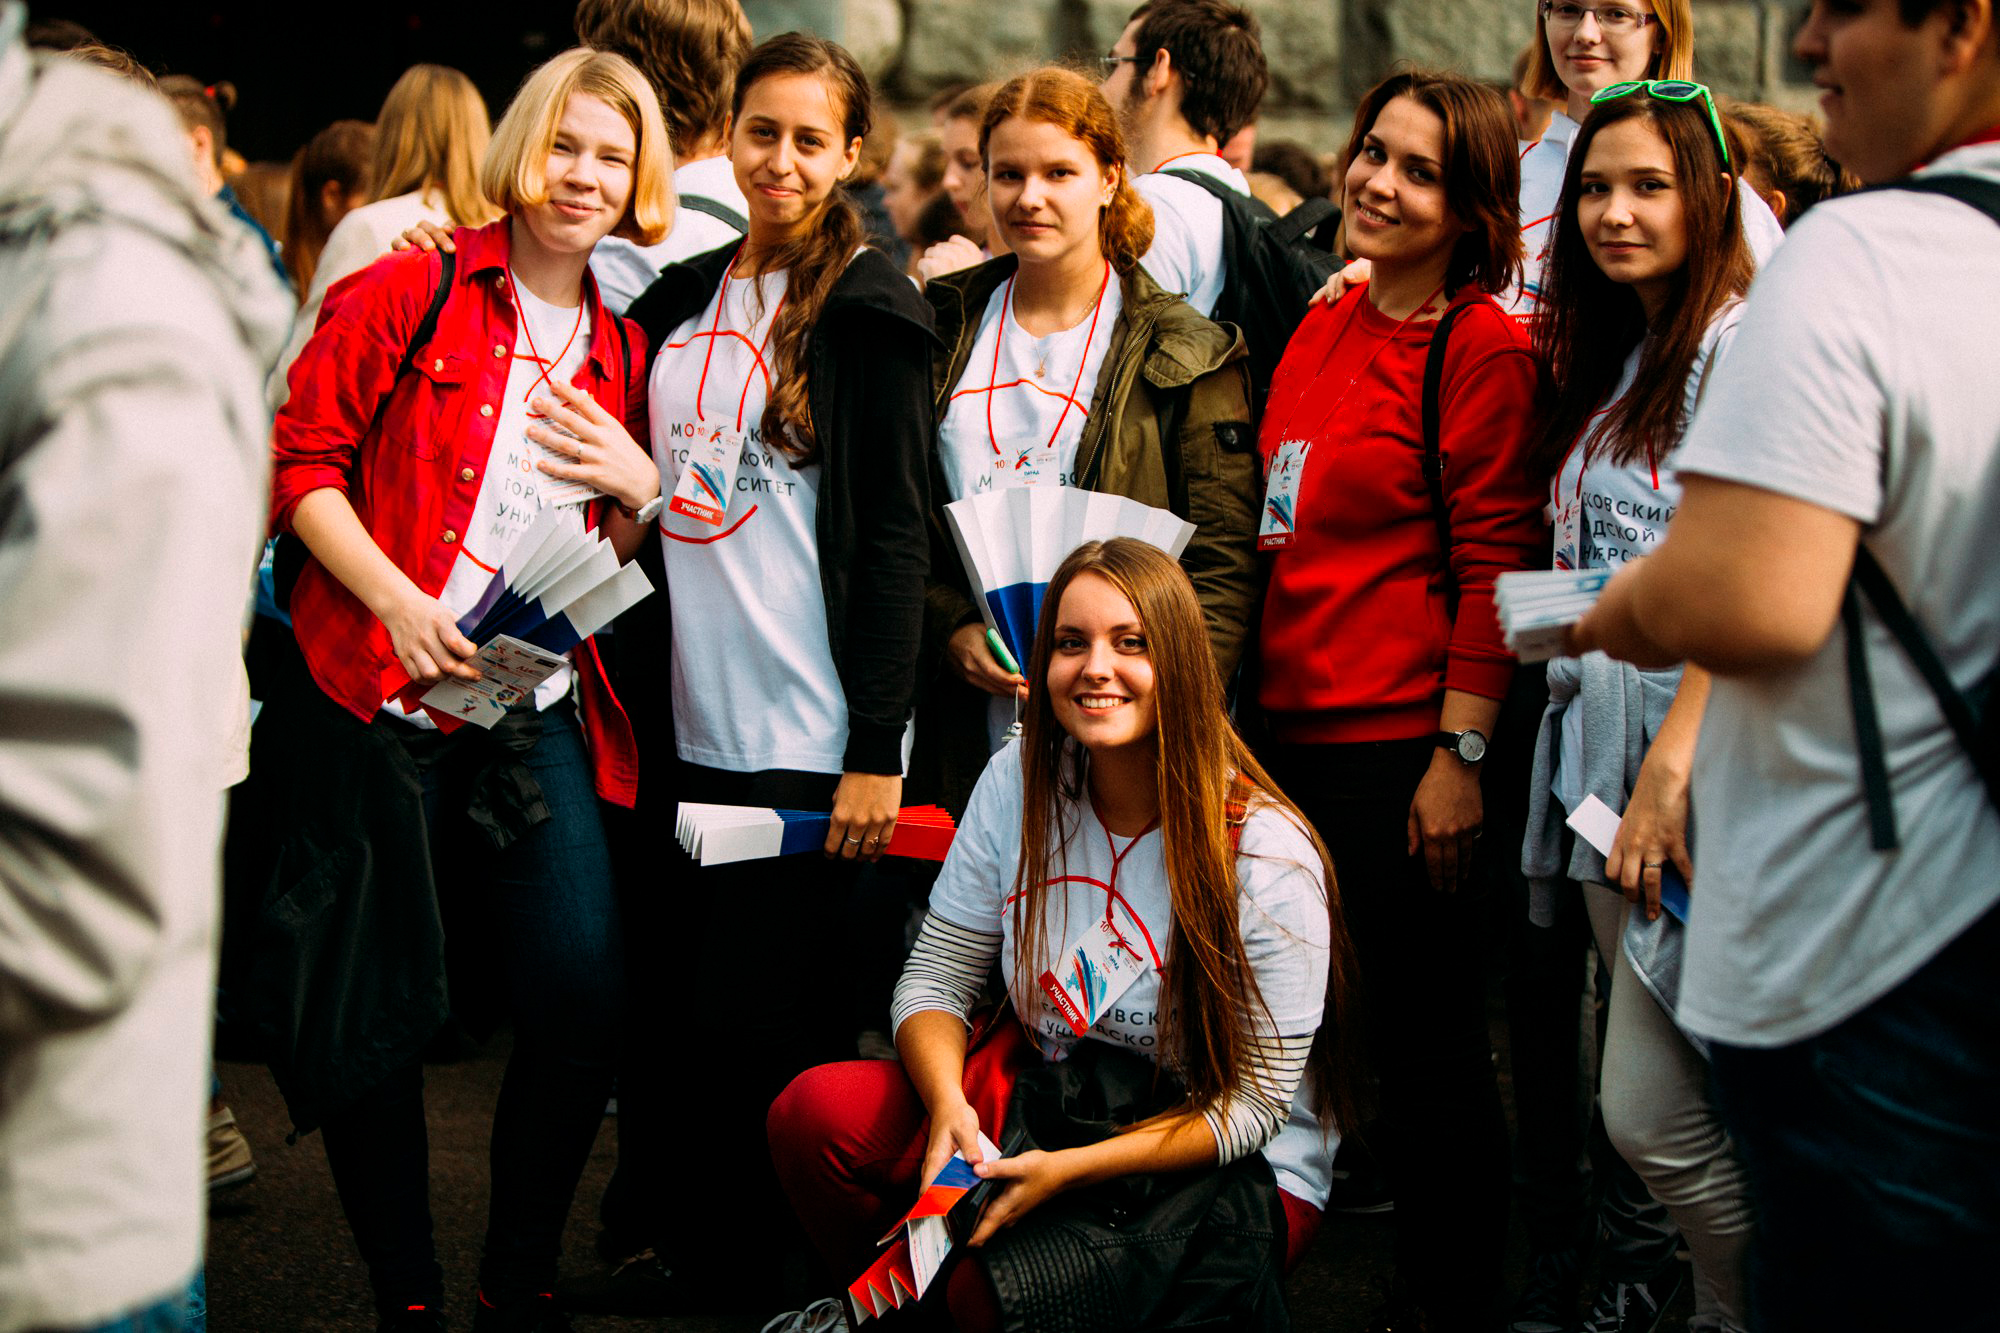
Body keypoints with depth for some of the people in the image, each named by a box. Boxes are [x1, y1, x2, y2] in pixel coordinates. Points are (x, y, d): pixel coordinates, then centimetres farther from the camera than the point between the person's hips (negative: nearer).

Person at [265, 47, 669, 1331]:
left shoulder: (623, 349, 13)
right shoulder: (406, 295, -1)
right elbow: (302, 459, -5)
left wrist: (643, 488, -2)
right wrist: (397, 600, -16)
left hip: (542, 714, 4)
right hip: (378, 699, -3)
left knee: (584, 999, -6)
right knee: (377, 1011, 2)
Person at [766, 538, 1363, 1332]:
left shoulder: (1266, 853, -19)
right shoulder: (1018, 784, -4)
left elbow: (1254, 1104, -16)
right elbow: (935, 980, 0)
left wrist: (1069, 1170, -25)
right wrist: (949, 1106, -22)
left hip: (1233, 1173, -5)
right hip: (1045, 1106, 5)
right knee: (816, 1114, -17)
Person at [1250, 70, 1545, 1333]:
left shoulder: (1485, 349, -10)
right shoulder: (1322, 330, 11)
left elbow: (1496, 565, -12)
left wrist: (1459, 754, -15)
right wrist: (1249, 710, 14)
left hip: (1402, 749, -7)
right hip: (1291, 731, 7)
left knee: (1429, 1053, 4)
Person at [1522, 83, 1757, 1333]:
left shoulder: (1741, 342, -9)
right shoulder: (1613, 359, 19)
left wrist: (1670, 769, -22)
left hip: (1699, 755, -8)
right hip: (1602, 741, 8)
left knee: (1653, 1111, -8)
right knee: (1648, 1102, 12)